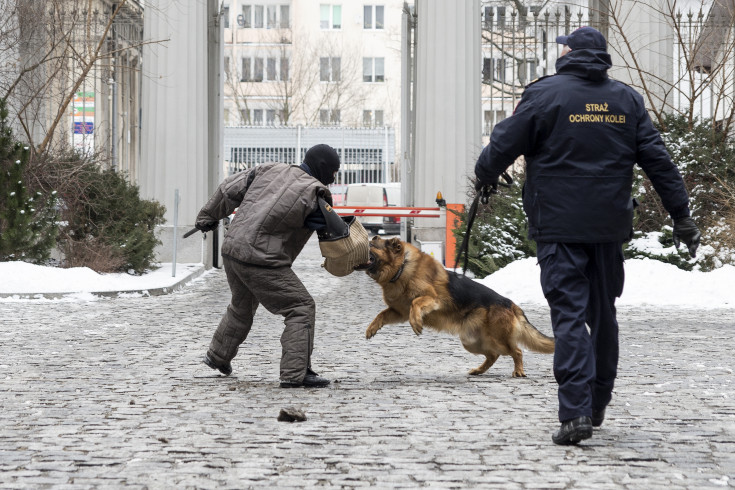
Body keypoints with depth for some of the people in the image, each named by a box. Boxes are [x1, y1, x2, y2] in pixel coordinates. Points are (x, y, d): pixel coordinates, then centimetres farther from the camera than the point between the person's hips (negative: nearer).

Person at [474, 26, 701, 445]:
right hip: (610, 226, 4)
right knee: (604, 314, 16)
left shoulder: (545, 94, -5)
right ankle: (598, 405, 25)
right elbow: (658, 160, 5)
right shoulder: (628, 100, 7)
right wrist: (682, 214, 8)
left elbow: (503, 146, -2)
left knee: (569, 315, -6)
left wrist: (486, 175, 19)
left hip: (559, 226, -4)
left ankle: (576, 412, -16)